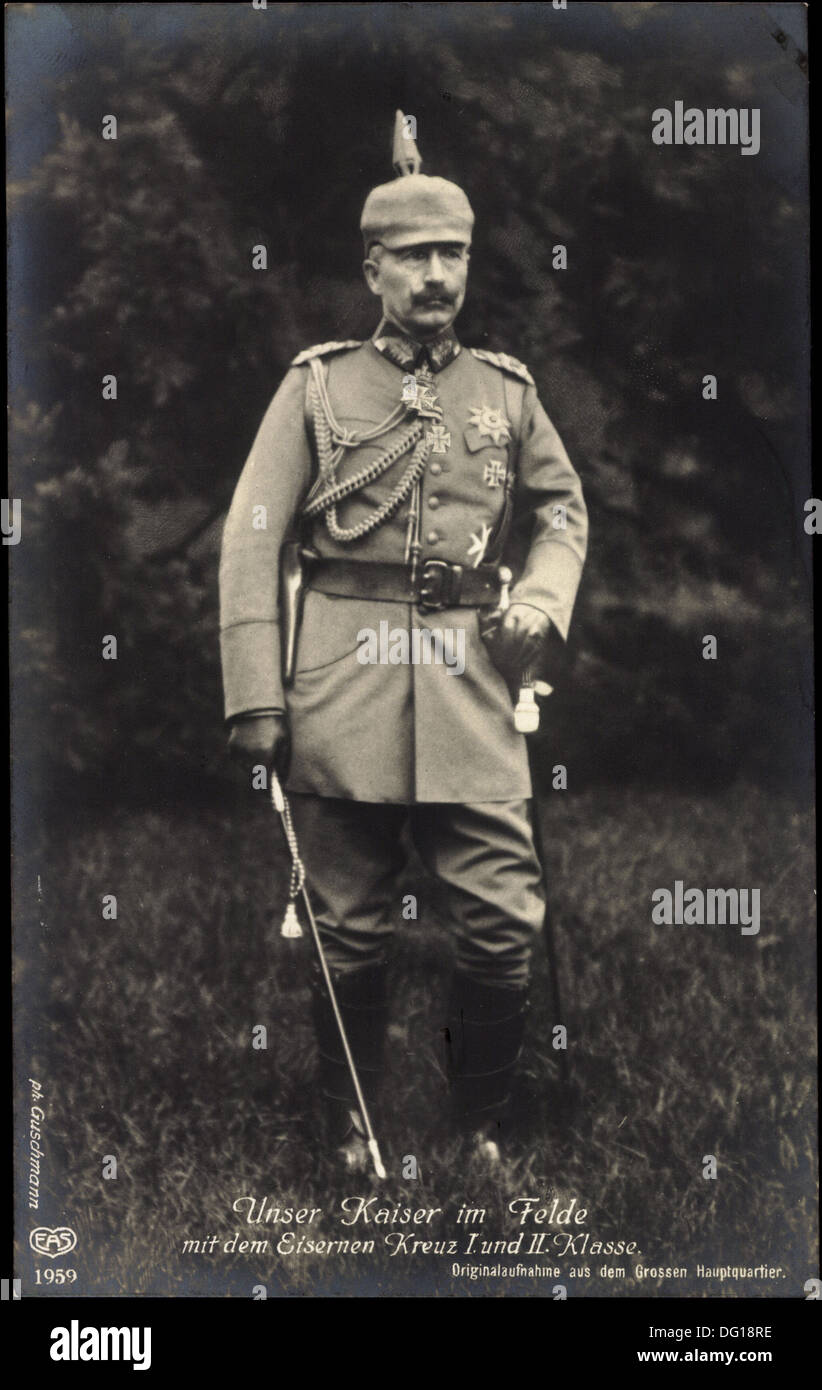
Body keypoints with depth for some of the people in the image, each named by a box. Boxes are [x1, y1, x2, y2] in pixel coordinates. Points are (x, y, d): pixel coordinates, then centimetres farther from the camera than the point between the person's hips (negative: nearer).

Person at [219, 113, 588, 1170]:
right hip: (339, 690, -2)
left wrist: (542, 601, 0)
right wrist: (253, 697, -8)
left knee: (505, 922, -1)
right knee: (350, 928, 7)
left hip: (471, 684, 2)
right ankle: (350, 1130, 24)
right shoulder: (316, 385, 3)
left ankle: (482, 1126, 19)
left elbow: (562, 509, 22)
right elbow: (251, 541, 0)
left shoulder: (507, 392, 10)